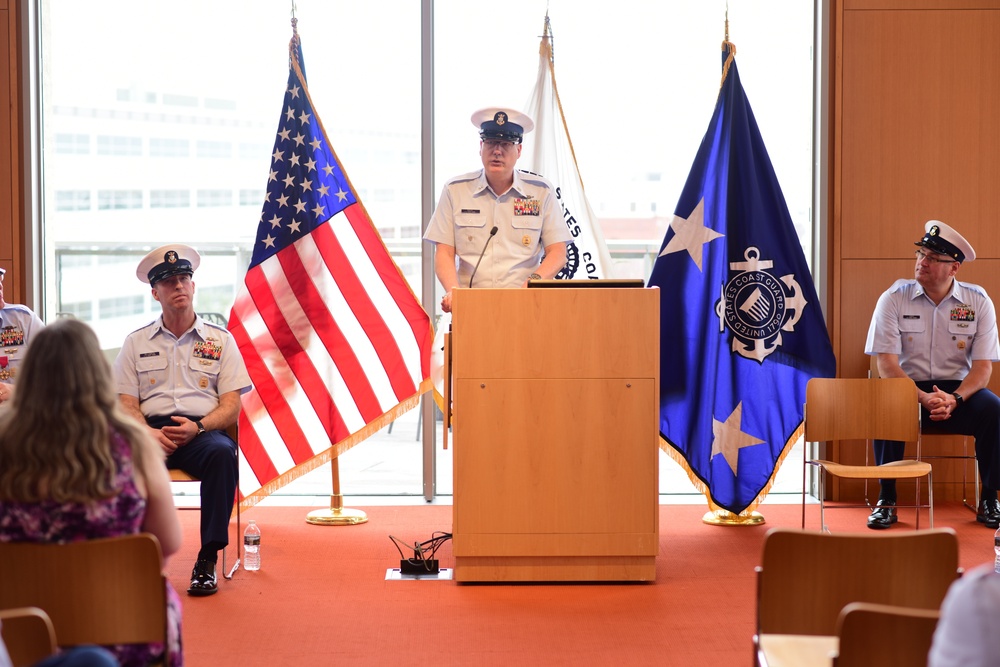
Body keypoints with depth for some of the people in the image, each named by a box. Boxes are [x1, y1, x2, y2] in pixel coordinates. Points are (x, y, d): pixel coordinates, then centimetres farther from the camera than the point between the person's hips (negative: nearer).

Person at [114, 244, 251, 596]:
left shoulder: (220, 339, 14)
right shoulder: (136, 342, 16)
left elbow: (231, 405, 6)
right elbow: (126, 404, 8)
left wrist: (197, 427, -14)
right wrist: (148, 432, -14)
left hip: (203, 432, -1)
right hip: (152, 431, 1)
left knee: (222, 452, -37)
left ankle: (207, 559, -32)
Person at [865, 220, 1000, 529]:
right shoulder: (894, 299, -5)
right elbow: (887, 363, -10)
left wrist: (954, 399, -23)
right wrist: (923, 398, -25)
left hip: (958, 390, 1)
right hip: (909, 388, -1)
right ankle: (886, 501, -18)